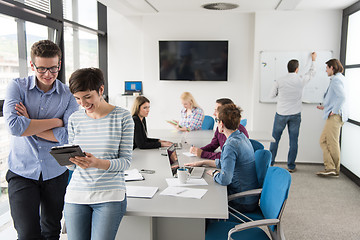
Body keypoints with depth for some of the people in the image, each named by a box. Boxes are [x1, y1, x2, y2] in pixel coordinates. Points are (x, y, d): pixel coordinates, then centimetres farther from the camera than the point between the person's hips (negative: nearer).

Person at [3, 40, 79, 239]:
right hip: (22, 172, -1)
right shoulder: (17, 87, -4)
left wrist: (29, 125, -15)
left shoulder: (68, 95, -3)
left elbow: (68, 135, -15)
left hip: (55, 173, 2)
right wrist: (55, 121, -15)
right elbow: (14, 126, -20)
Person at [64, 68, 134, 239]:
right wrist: (68, 158, -13)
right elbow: (72, 165, 11)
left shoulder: (122, 117, -3)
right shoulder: (74, 119, 7)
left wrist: (98, 163, -23)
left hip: (110, 196, -3)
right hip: (76, 195, 4)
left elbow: (126, 160, -5)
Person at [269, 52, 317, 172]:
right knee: (293, 141, 7)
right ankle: (291, 166, 12)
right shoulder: (301, 80, -5)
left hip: (281, 114, 0)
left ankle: (270, 163, 16)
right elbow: (311, 73, 16)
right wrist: (313, 60, 32)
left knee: (275, 139, 10)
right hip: (295, 114, 1)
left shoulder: (279, 81, -8)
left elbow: (272, 95, 5)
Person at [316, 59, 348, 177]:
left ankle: (334, 169, 2)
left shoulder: (336, 80, -11)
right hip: (333, 117, 10)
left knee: (332, 143, -5)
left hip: (335, 116, -10)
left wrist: (334, 111, -19)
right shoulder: (337, 79, 19)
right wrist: (325, 106, 25)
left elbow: (342, 97, -24)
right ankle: (330, 167, 7)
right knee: (323, 141, 9)